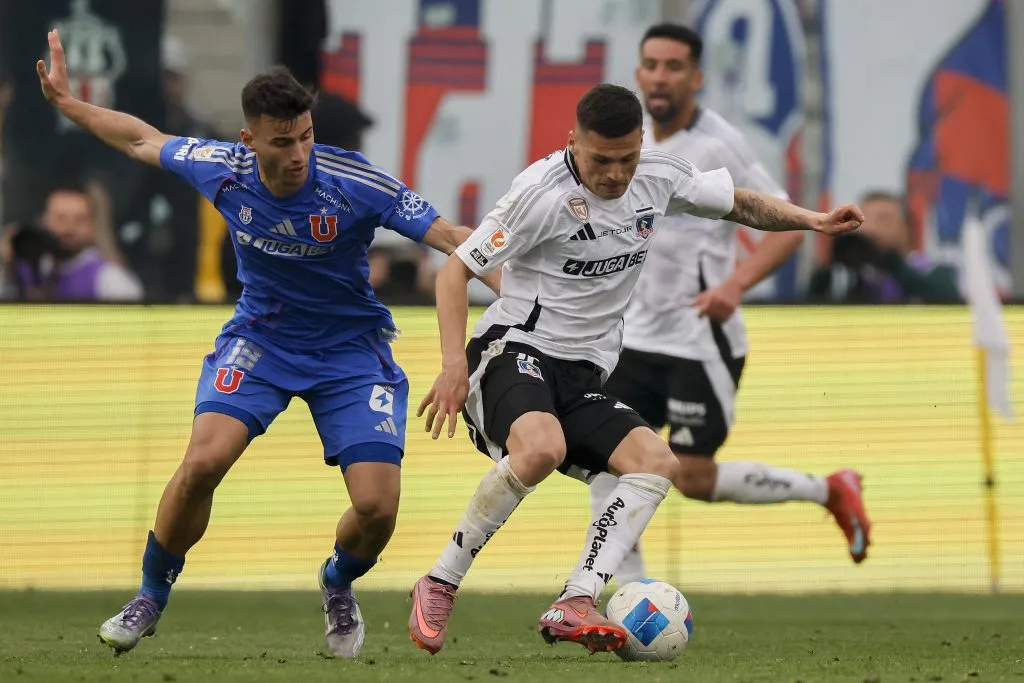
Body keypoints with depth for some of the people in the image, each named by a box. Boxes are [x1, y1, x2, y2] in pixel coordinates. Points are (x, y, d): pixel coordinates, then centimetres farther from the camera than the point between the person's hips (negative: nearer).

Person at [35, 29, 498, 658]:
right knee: (203, 462, -22)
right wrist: (65, 102, 9)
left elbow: (449, 237, -20)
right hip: (260, 339, 1)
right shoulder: (222, 170, -15)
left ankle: (339, 584, 23)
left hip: (350, 349, -1)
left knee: (377, 506, -14)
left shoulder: (353, 184, -24)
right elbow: (144, 139, 6)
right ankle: (151, 598, 3)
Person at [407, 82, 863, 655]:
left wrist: (812, 220, 6)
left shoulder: (659, 177, 4)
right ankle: (440, 586, -20)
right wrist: (455, 365, -22)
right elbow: (457, 269, -11)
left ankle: (575, 606, -27)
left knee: (657, 461, -17)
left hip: (583, 381, 7)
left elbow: (739, 202, 22)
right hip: (513, 351, -7)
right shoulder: (544, 193, -15)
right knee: (541, 448, -36)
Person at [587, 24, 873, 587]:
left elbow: (788, 225, -15)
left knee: (693, 479, -6)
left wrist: (736, 283, -29)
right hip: (636, 338, 7)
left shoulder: (717, 145, -13)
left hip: (702, 342, -7)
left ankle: (828, 490, 16)